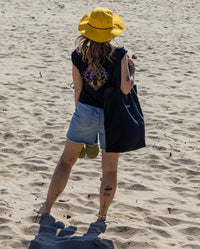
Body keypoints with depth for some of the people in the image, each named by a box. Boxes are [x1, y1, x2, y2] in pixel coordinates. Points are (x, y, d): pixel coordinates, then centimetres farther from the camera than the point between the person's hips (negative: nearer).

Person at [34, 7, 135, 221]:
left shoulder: (78, 55, -5)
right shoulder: (119, 54, -14)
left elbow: (78, 89, 2)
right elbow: (125, 88, -21)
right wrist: (131, 69, -2)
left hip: (85, 111, 2)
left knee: (66, 160, 16)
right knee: (110, 169, 13)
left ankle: (47, 208, 21)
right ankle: (102, 216, 22)